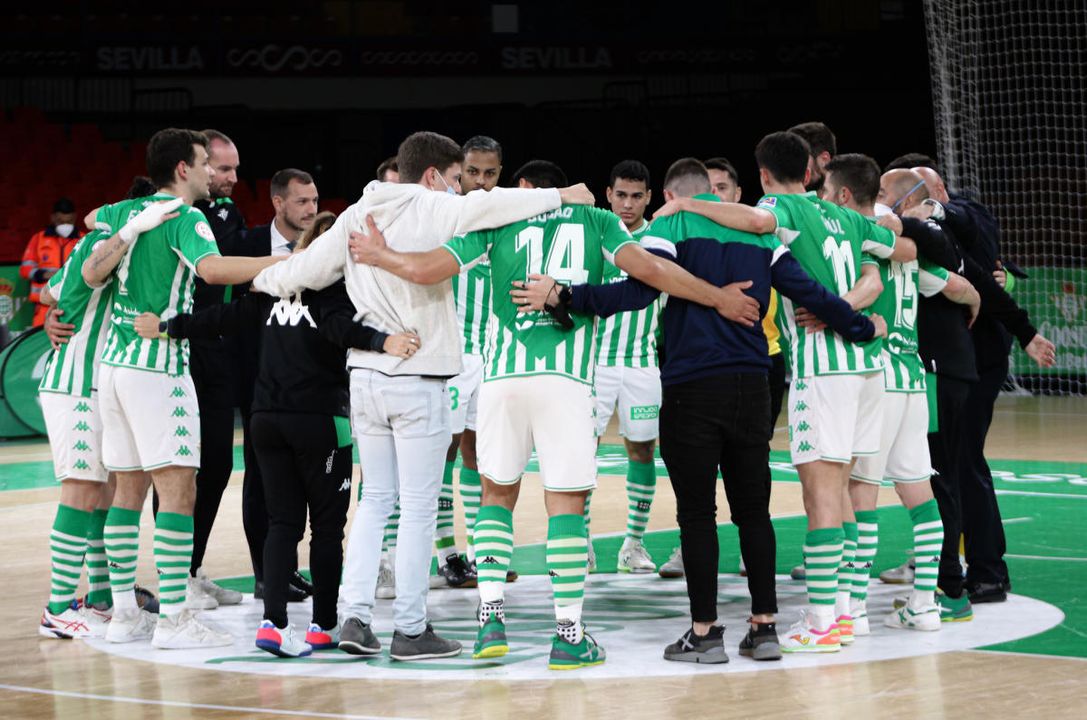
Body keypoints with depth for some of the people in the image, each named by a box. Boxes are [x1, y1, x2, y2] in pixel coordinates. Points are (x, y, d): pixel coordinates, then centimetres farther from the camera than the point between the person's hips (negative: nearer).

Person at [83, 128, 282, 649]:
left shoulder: (125, 213, 14)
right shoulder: (184, 218, -9)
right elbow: (213, 269, -27)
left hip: (114, 364, 8)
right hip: (157, 367, -8)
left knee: (129, 489, 11)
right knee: (178, 489, -8)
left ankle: (125, 613, 12)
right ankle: (172, 619, -12)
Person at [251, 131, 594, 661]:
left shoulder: (356, 215, 10)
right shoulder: (432, 210, -7)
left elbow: (306, 271, 13)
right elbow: (490, 205, -21)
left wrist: (263, 279, 32)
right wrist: (560, 195, -14)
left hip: (365, 374, 7)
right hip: (418, 379, -6)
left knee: (375, 499, 14)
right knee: (419, 506, 0)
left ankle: (355, 617, 7)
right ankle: (411, 630, 2)